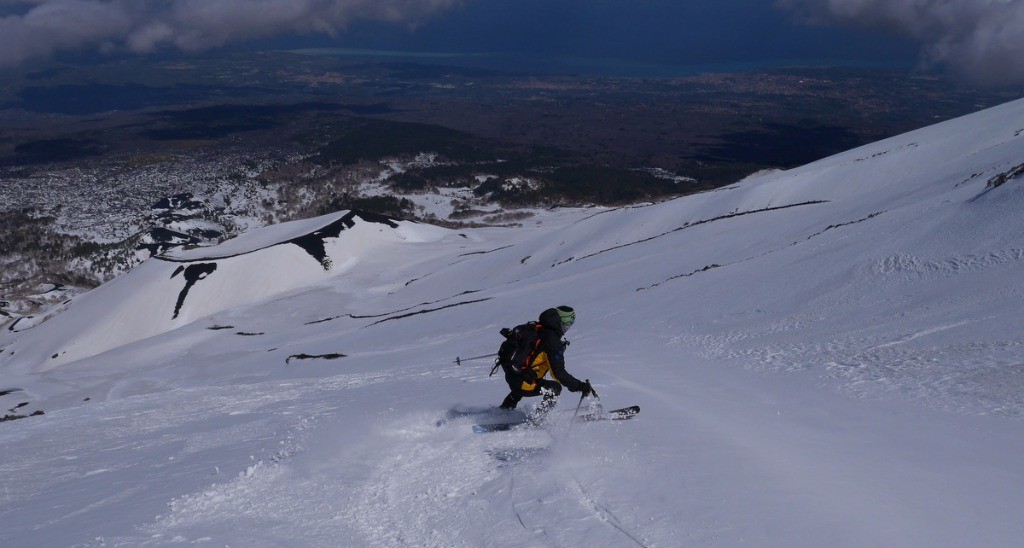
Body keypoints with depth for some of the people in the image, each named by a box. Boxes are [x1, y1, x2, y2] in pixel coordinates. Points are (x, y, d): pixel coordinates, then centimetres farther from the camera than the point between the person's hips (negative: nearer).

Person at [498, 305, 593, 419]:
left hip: (509, 376, 7)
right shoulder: (553, 342, -22)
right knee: (555, 387, 11)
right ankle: (535, 421, 6)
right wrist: (581, 386, -14)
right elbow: (559, 373, -22)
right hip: (523, 385, -7)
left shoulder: (533, 328, 1)